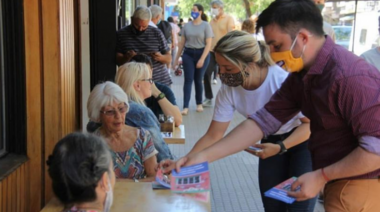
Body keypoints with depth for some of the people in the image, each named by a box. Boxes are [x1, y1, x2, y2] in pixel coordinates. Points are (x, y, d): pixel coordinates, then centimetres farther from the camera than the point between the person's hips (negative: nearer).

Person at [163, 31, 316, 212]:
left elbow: (310, 124, -22)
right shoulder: (228, 91, -22)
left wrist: (280, 147, -34)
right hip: (272, 141, 4)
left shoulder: (283, 81, -35)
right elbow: (213, 136, -14)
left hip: (303, 140, -4)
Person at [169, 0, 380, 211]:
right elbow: (263, 121, 1)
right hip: (338, 183, 8)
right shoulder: (301, 76, 3)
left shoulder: (349, 76, -26)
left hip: (360, 187, -8)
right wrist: (204, 156, -5)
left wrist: (321, 176, -19)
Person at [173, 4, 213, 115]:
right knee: (188, 80, -4)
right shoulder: (187, 26, 6)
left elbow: (208, 44, -9)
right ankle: (185, 107, -8)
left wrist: (202, 59, -17)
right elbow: (182, 43, 10)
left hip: (202, 53, -2)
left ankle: (199, 104, 25)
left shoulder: (206, 25, -4)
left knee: (198, 80, 6)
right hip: (188, 54, 2)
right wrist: (177, 58, 8)